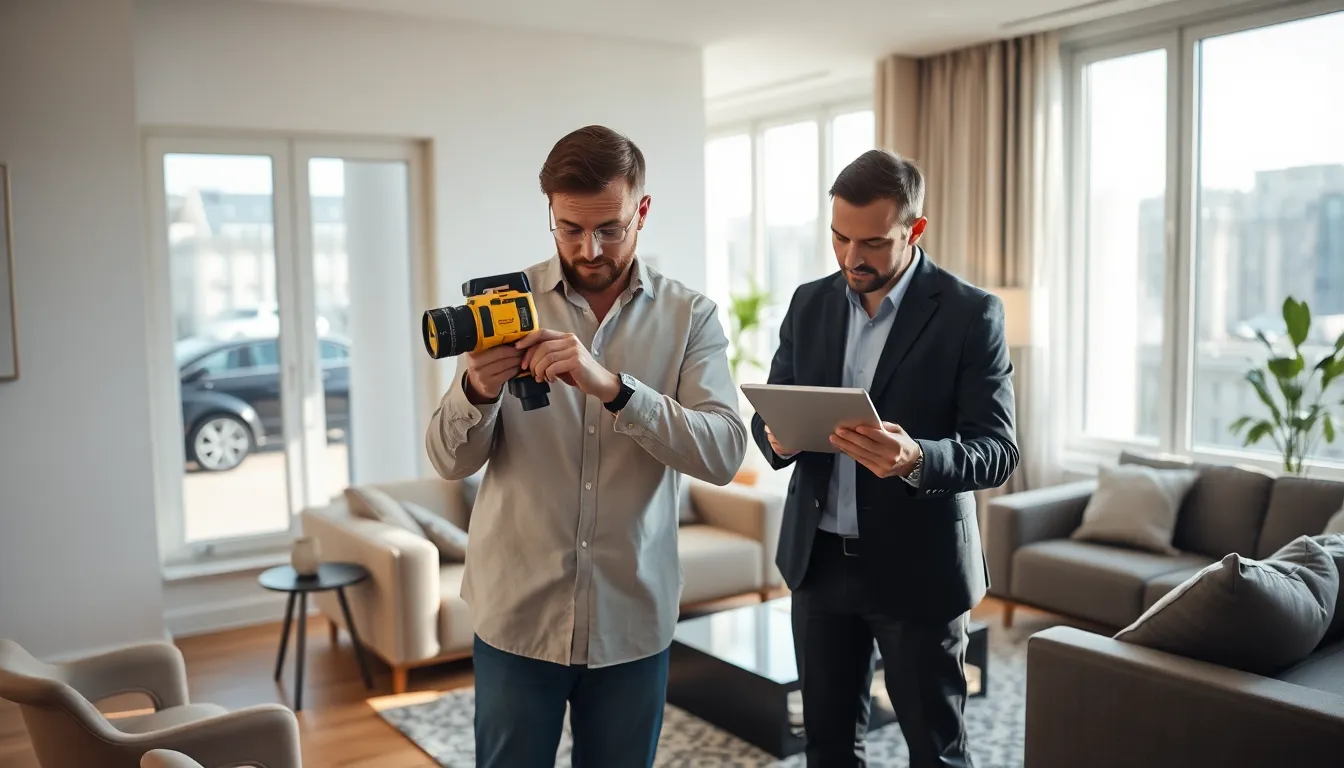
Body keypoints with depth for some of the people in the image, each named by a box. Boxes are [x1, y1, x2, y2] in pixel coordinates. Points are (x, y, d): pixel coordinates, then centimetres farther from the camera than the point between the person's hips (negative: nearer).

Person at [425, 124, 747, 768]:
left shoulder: (691, 316, -3)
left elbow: (724, 454, -15)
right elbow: (451, 462, -4)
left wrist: (612, 387, -29)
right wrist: (476, 391, -26)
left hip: (633, 618, 0)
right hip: (516, 613, 0)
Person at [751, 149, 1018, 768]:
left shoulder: (970, 313, -9)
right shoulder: (809, 303, 5)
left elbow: (997, 451, -13)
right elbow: (768, 412, 9)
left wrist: (916, 460, -33)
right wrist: (778, 437, -15)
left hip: (917, 566, -4)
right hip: (818, 559, 4)